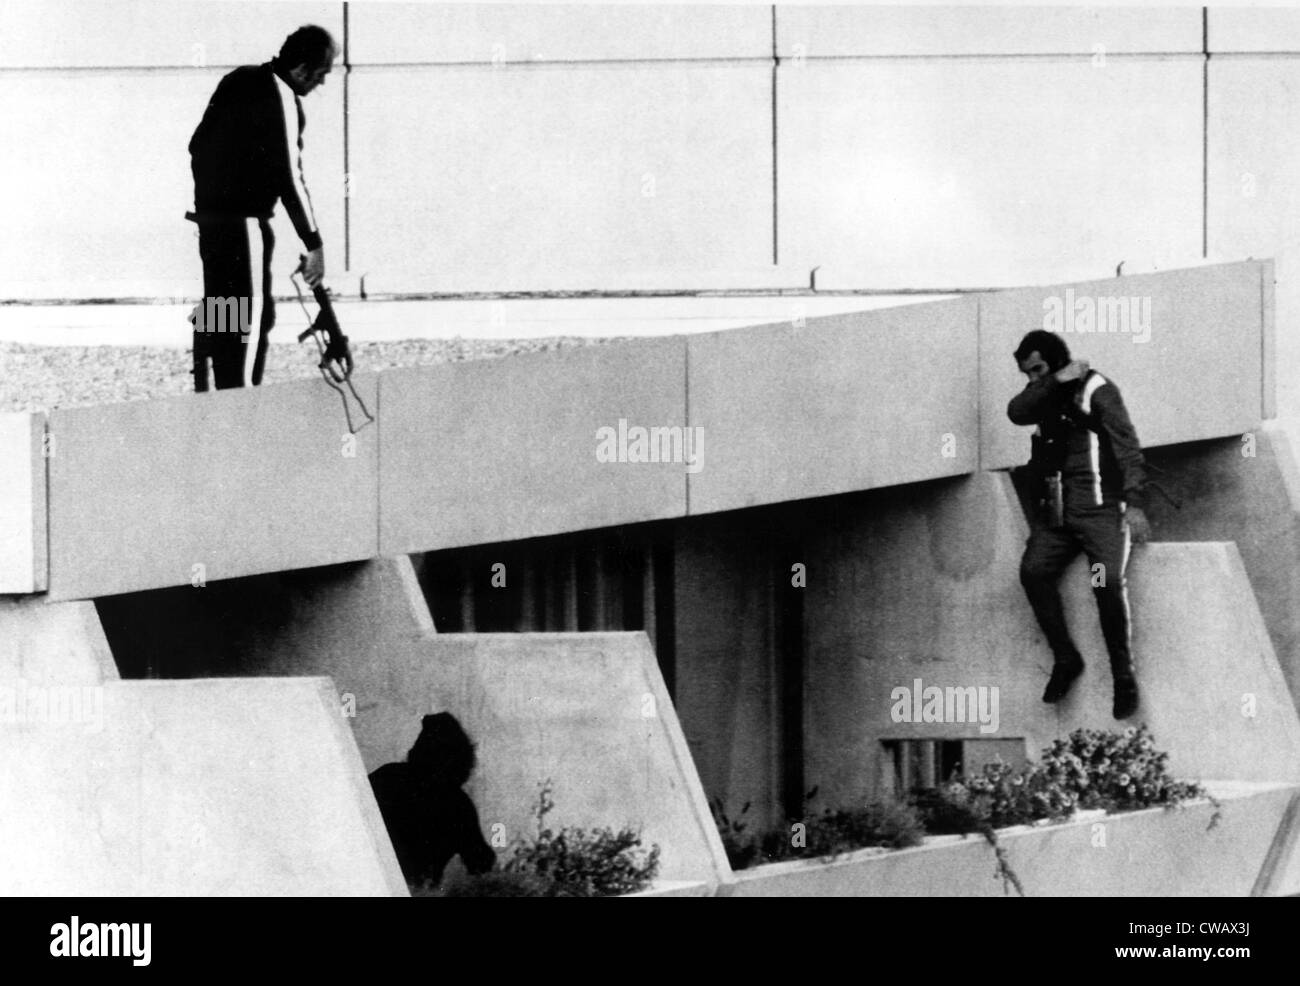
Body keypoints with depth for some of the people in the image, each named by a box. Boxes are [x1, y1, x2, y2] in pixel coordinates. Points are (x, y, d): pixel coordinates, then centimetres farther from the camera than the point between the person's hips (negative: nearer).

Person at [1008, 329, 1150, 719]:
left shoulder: (1098, 391, 0)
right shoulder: (1044, 395, 17)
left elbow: (1128, 449, -7)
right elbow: (1016, 412, -4)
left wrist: (1134, 504, -18)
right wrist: (1057, 382, -13)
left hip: (1101, 507, -6)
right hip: (1057, 510, 6)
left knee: (1109, 580, -24)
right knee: (1033, 571, -19)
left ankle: (1124, 677, -15)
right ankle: (1065, 658, -8)